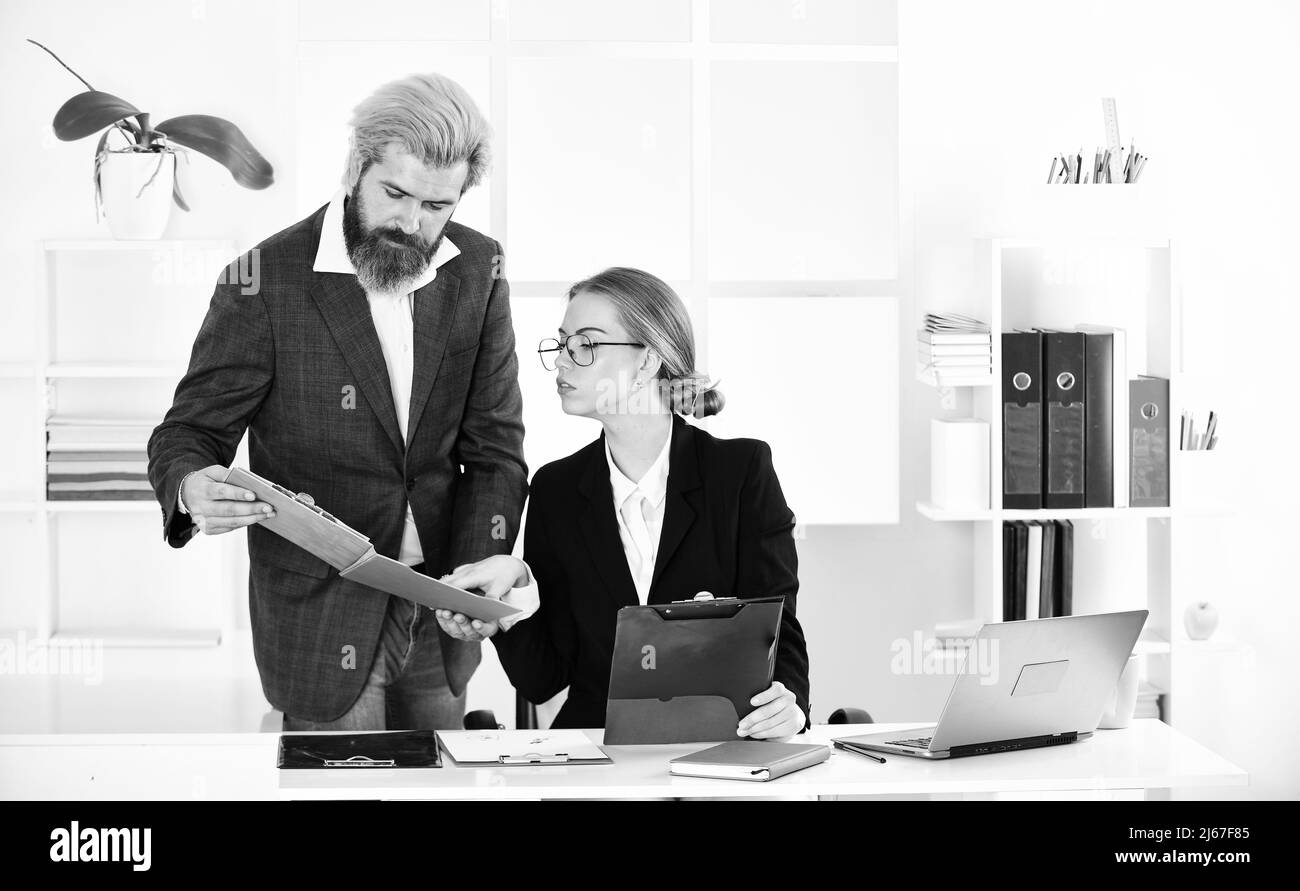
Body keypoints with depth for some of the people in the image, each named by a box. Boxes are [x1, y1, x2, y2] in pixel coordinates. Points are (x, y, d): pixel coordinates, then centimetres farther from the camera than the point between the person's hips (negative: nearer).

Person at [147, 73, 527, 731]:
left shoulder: (477, 269, -2)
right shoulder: (266, 279, -15)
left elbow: (494, 443, 0)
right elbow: (188, 433, -8)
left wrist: (480, 564, -14)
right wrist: (192, 490, -32)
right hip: (319, 611, -4)